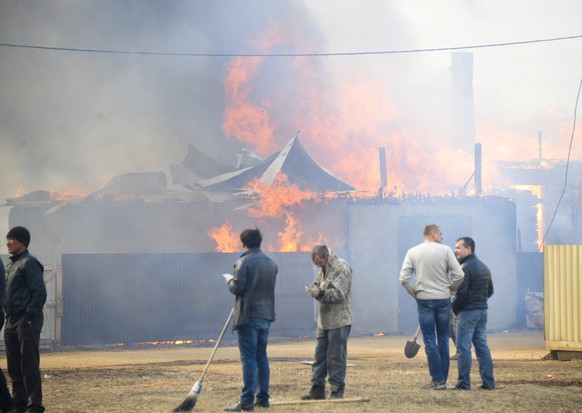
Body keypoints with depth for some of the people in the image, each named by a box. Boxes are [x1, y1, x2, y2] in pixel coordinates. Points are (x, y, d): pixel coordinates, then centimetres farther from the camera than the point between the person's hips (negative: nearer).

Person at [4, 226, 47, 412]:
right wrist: (8, 316, 12)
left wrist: (29, 317, -18)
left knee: (29, 365, -8)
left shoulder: (29, 263, -9)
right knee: (14, 366, 9)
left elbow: (40, 293, -15)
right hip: (11, 321, 9)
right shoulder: (10, 265, 19)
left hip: (27, 322, -9)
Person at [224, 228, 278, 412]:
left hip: (248, 316, -7)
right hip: (266, 315, 7)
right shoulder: (271, 263, 11)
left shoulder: (244, 262, -12)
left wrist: (230, 283, 6)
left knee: (248, 358, -7)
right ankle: (263, 398, 16)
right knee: (262, 357, 13)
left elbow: (237, 287, -16)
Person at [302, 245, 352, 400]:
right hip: (324, 320, 8)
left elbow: (339, 294, -18)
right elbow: (319, 285, 15)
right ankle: (317, 389, 14)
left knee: (336, 357, -5)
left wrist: (320, 293, -29)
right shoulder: (324, 269, 15)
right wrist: (313, 289, -8)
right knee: (320, 355, 9)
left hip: (338, 321, -8)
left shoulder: (342, 267, -11)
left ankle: (337, 390, 0)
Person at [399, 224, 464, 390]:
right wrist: (450, 289, 8)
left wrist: (414, 293, 7)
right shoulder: (445, 250, -3)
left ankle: (438, 380, -3)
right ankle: (442, 380, 12)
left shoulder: (413, 252, 0)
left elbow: (404, 278, -6)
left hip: (424, 300, 0)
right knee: (443, 340, 10)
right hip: (443, 299, 1)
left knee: (430, 341, 2)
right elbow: (459, 275, -8)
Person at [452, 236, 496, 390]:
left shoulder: (465, 268, -14)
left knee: (464, 348, -4)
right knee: (482, 346, 10)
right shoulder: (484, 267, 15)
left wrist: (455, 308, -6)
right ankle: (488, 382, 8)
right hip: (482, 311, 8)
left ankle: (464, 382, -5)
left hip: (467, 312, -8)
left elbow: (461, 293, -19)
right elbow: (490, 291, 20)